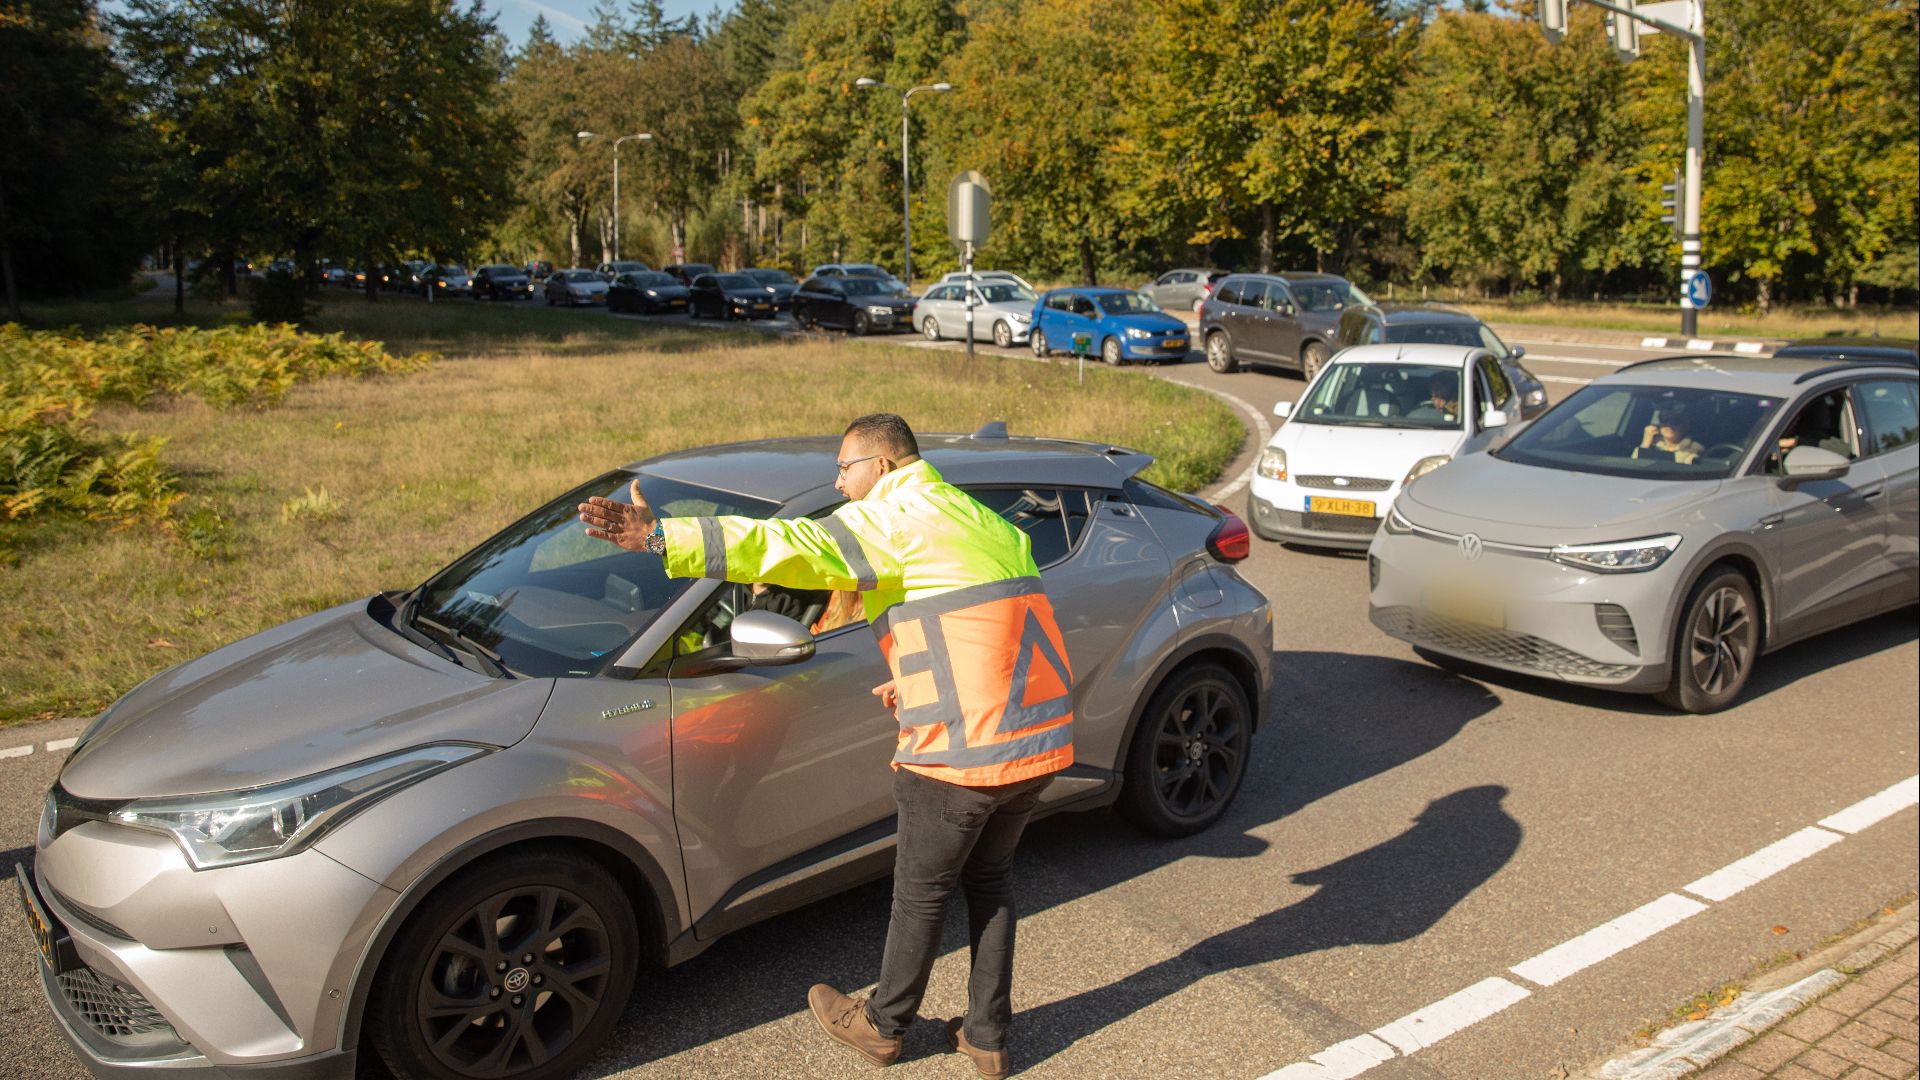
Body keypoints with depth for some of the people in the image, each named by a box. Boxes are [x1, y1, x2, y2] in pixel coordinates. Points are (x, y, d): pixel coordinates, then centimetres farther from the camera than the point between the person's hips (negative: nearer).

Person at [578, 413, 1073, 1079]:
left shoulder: (895, 517, -9)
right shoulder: (989, 525, 18)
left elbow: (791, 545, -21)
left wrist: (662, 539, -26)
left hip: (962, 753, -8)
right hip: (1041, 743, 8)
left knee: (921, 893, 12)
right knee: (990, 880, 23)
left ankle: (882, 1026, 34)